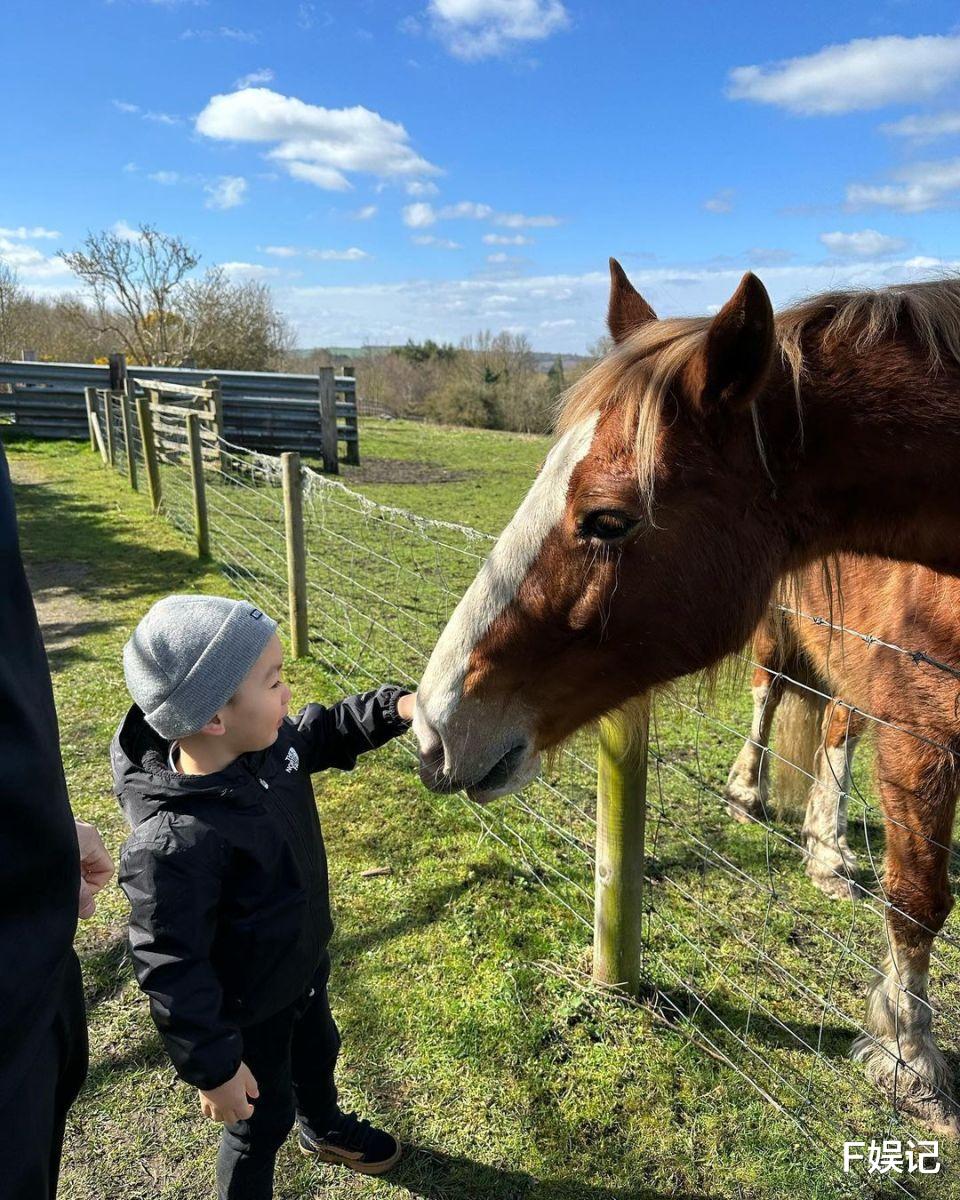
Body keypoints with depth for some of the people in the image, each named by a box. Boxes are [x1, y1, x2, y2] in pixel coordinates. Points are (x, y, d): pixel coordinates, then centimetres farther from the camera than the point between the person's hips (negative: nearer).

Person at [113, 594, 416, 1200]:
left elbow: (328, 732, 2)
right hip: (247, 1011, -8)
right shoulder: (176, 842, -41)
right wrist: (213, 1067, -20)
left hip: (306, 964, 8)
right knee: (262, 1121, 19)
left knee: (317, 1054, 34)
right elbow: (171, 968, -30)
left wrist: (394, 707, -14)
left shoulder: (270, 744, -19)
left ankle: (325, 1128, 66)